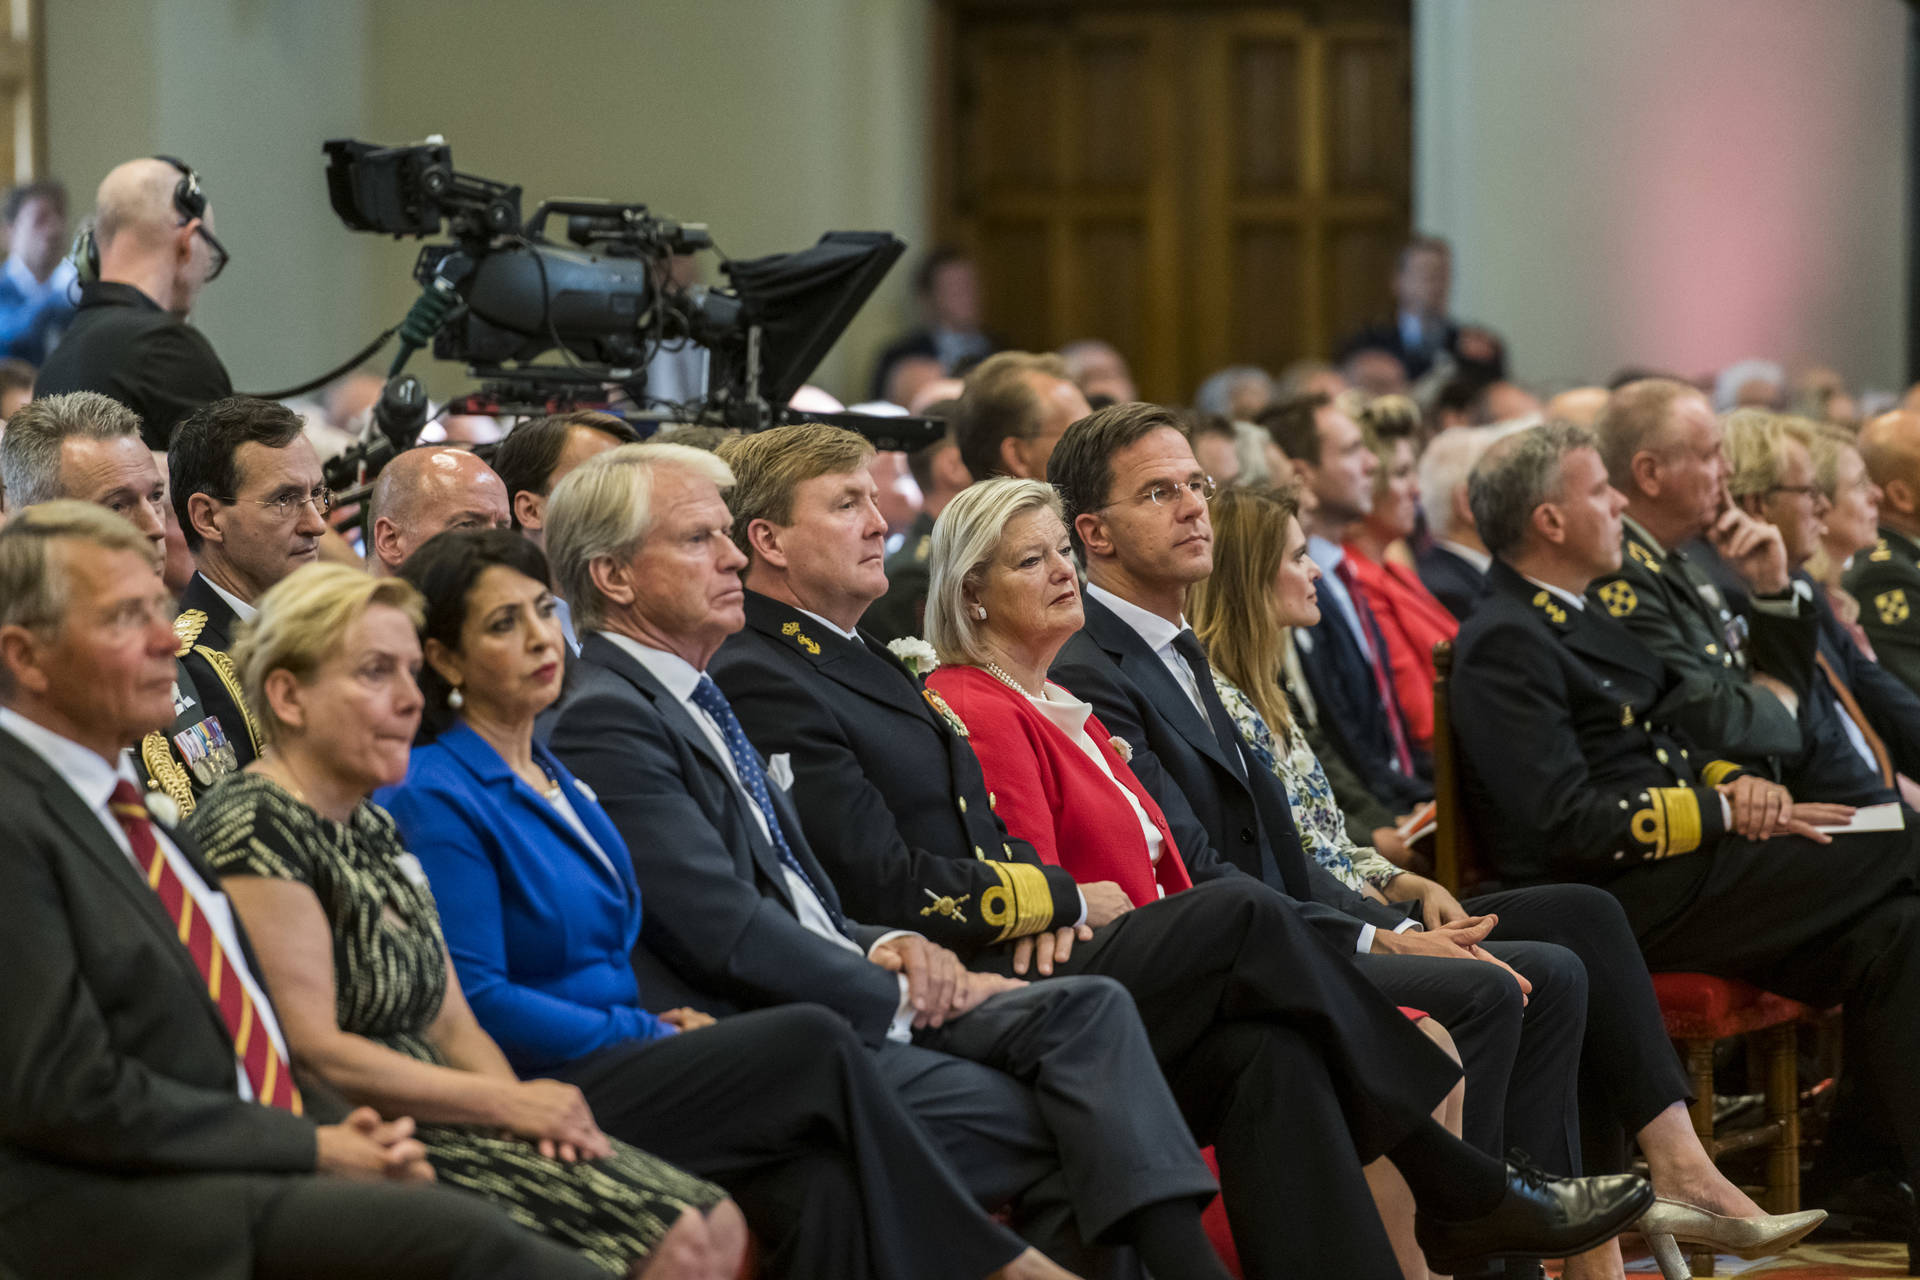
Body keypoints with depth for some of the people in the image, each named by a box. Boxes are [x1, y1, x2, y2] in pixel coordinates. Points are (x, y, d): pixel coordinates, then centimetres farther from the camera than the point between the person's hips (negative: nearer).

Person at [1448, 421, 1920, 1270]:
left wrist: (1735, 781, 1)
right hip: (1616, 902, -9)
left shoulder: (1582, 620, 20)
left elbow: (1670, 748, 24)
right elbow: (1568, 823, -19)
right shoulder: (1504, 643, -11)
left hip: (1675, 872, 9)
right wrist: (1721, 815, -16)